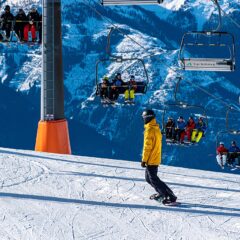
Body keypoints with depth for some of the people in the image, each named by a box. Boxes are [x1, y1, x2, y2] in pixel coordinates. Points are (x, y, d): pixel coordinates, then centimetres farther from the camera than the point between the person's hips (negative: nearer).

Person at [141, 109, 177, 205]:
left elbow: (147, 146, -20)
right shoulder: (156, 128, 12)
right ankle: (161, 193, 25)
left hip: (151, 160, -10)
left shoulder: (149, 129, -18)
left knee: (153, 179, -8)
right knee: (148, 178, 22)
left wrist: (144, 160, -16)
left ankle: (170, 197, -15)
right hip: (156, 158, 10)